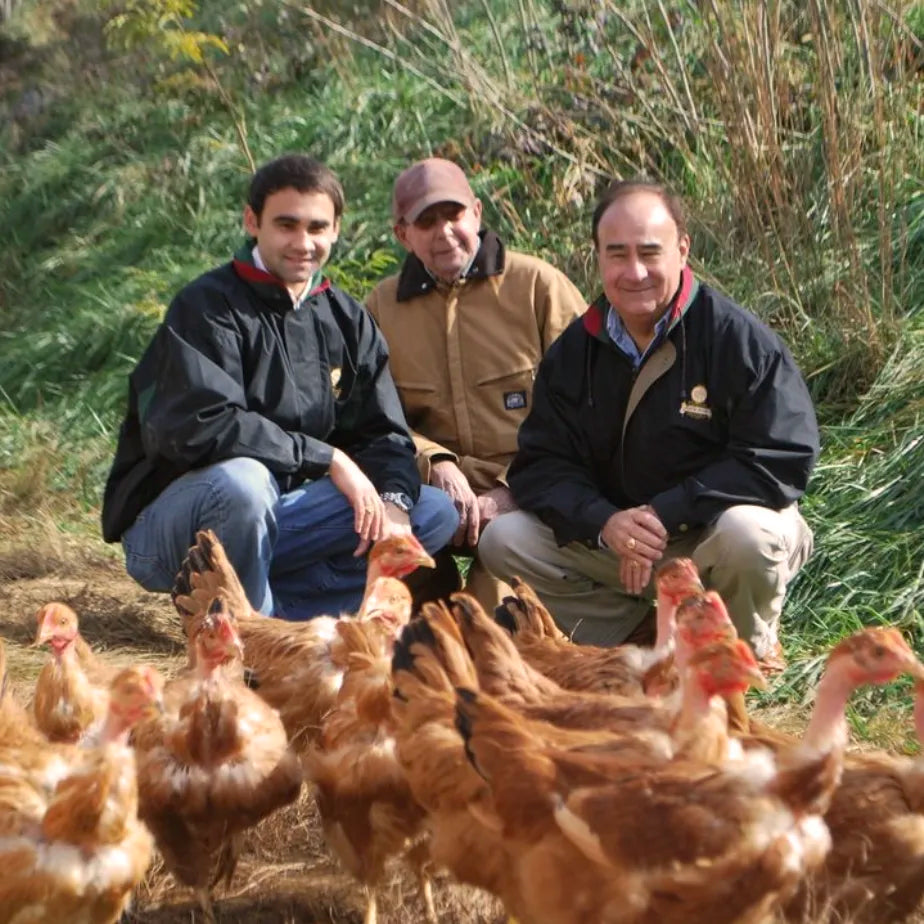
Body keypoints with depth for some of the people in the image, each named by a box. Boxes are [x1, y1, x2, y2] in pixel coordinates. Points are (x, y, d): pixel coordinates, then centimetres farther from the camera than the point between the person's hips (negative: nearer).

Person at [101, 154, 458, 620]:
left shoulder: (346, 319, 8)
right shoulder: (208, 307, -13)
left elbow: (383, 433, 3)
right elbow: (202, 427, -27)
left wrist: (393, 502, -19)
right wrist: (327, 459, -22)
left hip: (273, 520, 7)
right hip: (165, 531, -6)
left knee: (434, 512, -7)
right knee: (241, 480, -39)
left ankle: (272, 607, -15)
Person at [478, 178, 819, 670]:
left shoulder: (739, 337, -15)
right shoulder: (574, 351, 0)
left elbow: (781, 462, -20)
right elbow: (541, 465, -3)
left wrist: (665, 515, -26)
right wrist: (602, 522, -25)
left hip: (716, 527, -4)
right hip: (609, 540, 4)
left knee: (748, 535, -37)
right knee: (504, 541, -12)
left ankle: (751, 645, -4)